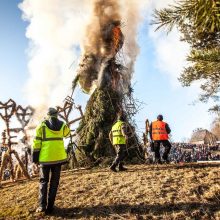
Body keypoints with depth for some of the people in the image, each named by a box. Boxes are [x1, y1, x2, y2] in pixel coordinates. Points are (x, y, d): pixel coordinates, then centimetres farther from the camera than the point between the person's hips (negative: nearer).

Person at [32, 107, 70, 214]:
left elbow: (37, 142, -5)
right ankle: (50, 207, 9)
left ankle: (42, 205, 2)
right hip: (58, 157, 2)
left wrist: (35, 157, 2)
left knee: (43, 181, 11)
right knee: (54, 182, 9)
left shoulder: (42, 125, -3)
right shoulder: (62, 125, 4)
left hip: (45, 157, -1)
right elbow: (67, 133, 27)